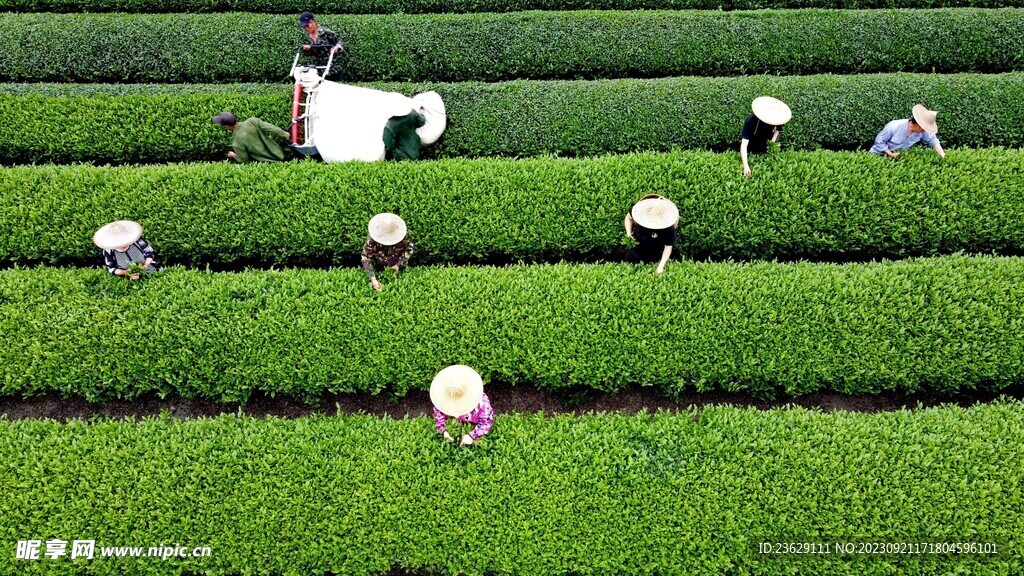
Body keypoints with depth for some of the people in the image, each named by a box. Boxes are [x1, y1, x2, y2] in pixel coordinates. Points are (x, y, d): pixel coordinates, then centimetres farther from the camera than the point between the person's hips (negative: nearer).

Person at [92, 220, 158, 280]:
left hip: (149, 272, 0)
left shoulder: (136, 240, -16)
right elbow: (111, 269, -3)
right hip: (129, 280, 1)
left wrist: (145, 266, -20)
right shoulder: (108, 251, -13)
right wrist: (125, 272, -20)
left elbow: (150, 253, -3)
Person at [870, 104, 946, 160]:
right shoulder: (894, 127, -29)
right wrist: (891, 154, -24)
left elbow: (933, 140, -1)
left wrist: (943, 156, -12)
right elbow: (879, 141, -21)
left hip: (898, 156, 5)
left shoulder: (922, 132, -15)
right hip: (879, 155, -5)